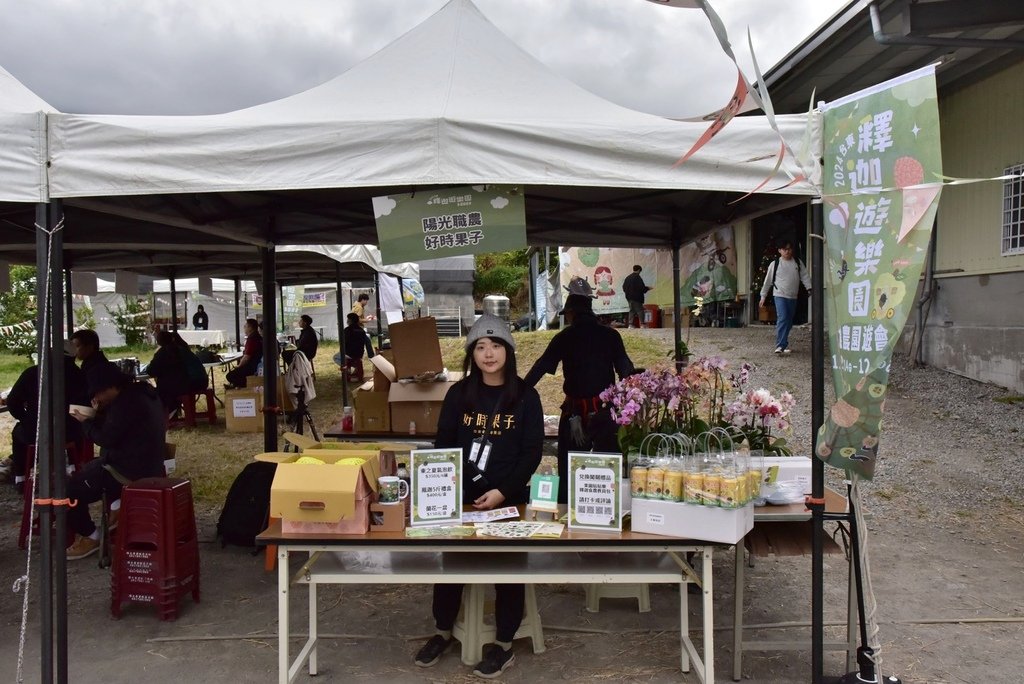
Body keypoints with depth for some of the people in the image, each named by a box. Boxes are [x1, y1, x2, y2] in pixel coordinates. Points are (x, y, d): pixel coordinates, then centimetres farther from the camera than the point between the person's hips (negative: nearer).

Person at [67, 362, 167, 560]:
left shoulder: (127, 402, -21)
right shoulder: (142, 394, 11)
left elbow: (107, 438, -19)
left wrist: (86, 422, -3)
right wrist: (99, 414, 5)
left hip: (130, 472, -10)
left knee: (70, 489, -2)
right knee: (88, 469, 26)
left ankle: (89, 536, 9)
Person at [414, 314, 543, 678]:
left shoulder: (525, 396, -3)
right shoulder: (459, 393, 3)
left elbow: (532, 452, -5)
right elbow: (442, 445, 4)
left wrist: (502, 491, -16)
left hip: (509, 497, -2)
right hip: (461, 495, 2)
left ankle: (504, 645, 14)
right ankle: (443, 632, 24)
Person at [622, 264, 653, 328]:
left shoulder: (627, 277, 10)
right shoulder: (638, 277, -13)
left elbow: (624, 288, 12)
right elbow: (642, 287, -16)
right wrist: (647, 288, 1)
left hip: (629, 297, 7)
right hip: (636, 297, -7)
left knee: (632, 310, 13)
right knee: (640, 310, -3)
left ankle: (630, 324, 9)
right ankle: (641, 324, -8)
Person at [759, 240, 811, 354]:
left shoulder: (798, 263, 7)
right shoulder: (775, 264, -1)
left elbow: (805, 276, 4)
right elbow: (768, 281, 5)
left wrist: (810, 288, -11)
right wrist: (763, 295, 6)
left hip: (793, 297, 4)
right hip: (780, 295, -4)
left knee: (789, 322, 9)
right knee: (782, 319, -18)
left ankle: (783, 343, 22)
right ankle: (780, 346, -21)